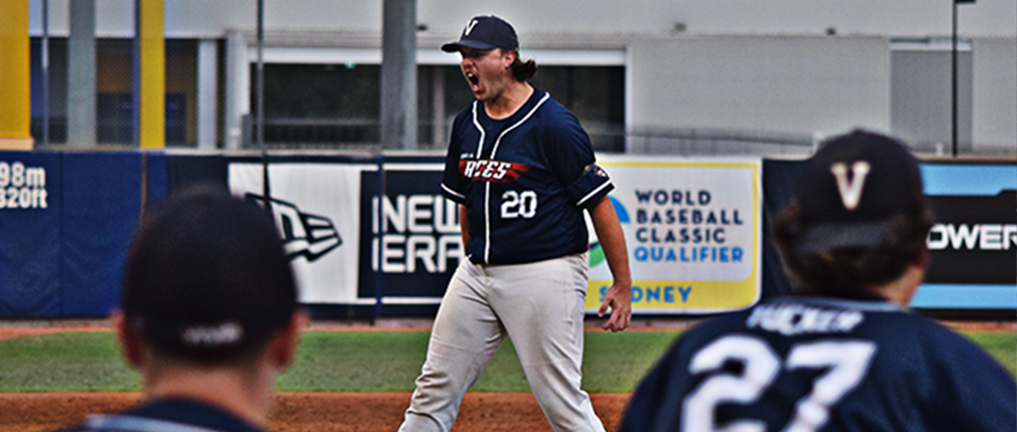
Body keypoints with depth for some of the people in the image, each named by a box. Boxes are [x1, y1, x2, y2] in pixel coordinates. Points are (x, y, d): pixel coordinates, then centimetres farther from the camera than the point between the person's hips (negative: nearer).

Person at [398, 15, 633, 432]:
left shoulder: (553, 124, -12)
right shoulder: (467, 123, 10)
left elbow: (599, 204, -10)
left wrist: (622, 284, -9)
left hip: (545, 275, -7)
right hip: (477, 275, 7)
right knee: (435, 389, 7)